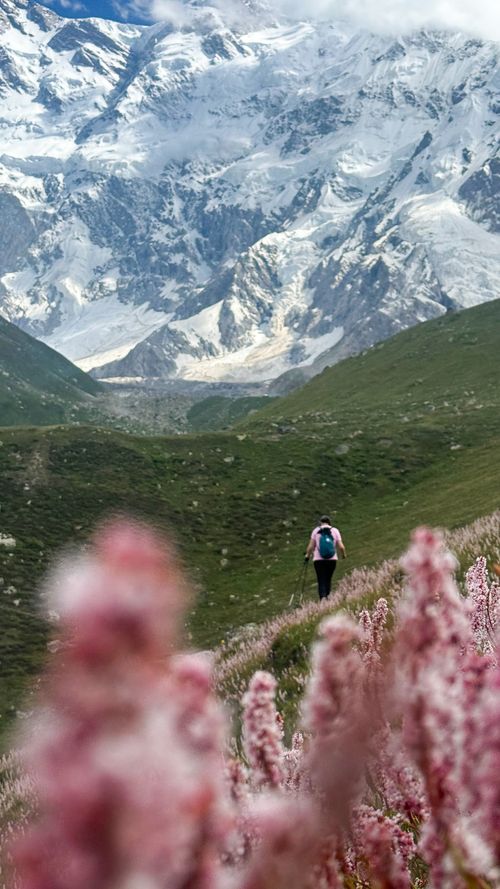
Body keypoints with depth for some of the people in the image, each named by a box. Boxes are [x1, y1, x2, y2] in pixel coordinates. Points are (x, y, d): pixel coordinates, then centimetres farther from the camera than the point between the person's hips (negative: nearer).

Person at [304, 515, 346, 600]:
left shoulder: (316, 531, 1)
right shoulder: (335, 531, 4)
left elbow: (311, 546, -2)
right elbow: (341, 547, -1)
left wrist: (307, 555, 13)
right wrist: (344, 554, 17)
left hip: (319, 560, -1)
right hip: (332, 559, 2)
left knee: (321, 581, -2)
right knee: (328, 580, 17)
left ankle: (323, 598, -21)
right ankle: (327, 597, 17)